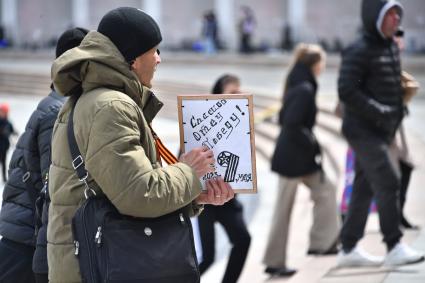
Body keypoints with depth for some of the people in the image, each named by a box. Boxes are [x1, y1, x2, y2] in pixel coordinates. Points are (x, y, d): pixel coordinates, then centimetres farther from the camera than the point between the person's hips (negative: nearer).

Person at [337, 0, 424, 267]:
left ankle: (349, 249, 17)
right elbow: (347, 90, -20)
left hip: (381, 131, 9)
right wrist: (378, 112, -21)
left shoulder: (392, 48, 14)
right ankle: (395, 248, -9)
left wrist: (397, 112, 8)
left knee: (364, 188, 11)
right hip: (364, 131, -9)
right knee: (388, 183, -13)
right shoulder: (359, 51, -14)